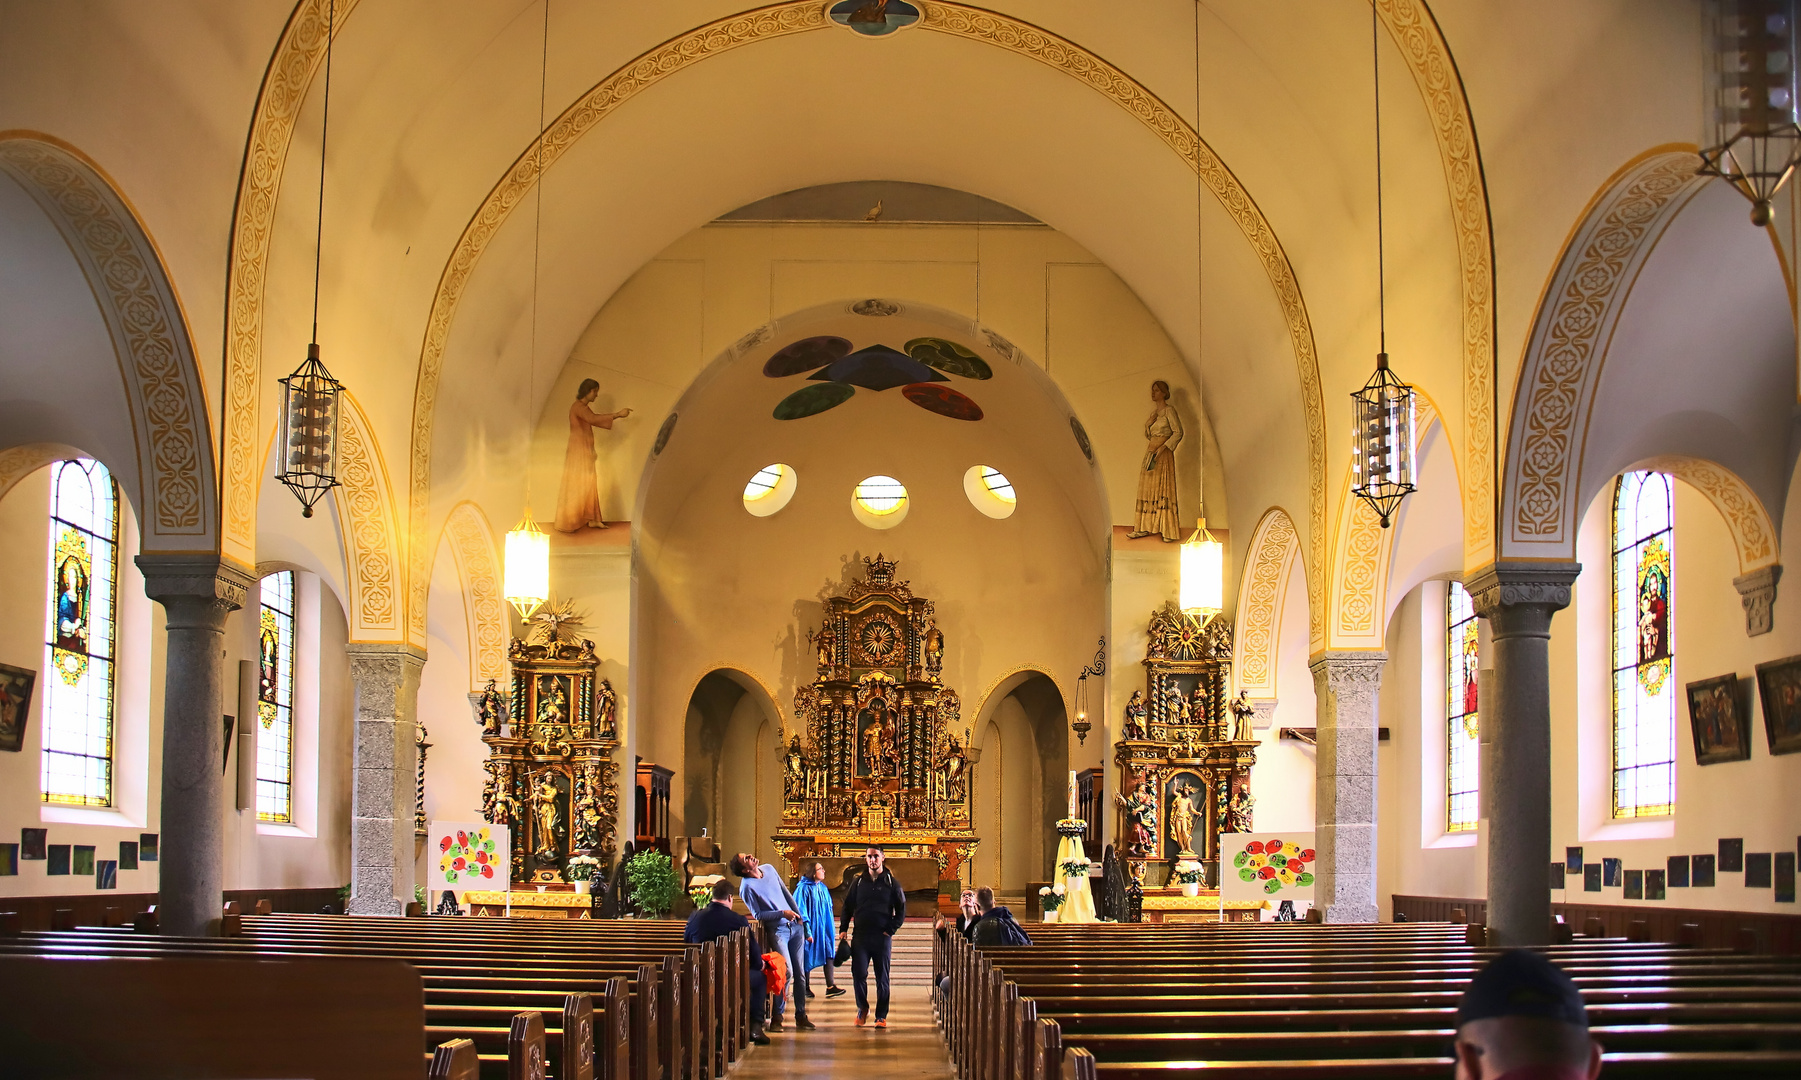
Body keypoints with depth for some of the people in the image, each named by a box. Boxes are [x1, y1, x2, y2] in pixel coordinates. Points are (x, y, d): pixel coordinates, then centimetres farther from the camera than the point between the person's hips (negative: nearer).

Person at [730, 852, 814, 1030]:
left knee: (800, 973, 6)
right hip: (777, 930, -6)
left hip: (795, 925, 6)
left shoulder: (768, 869, 5)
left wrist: (798, 915, 12)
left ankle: (801, 1015, 14)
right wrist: (782, 913, -19)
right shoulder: (747, 886, -13)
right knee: (786, 972, -17)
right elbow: (758, 915, -11)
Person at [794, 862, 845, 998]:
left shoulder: (823, 888, 11)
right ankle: (806, 988, 12)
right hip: (811, 929, -6)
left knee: (829, 955, -5)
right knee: (807, 958, 2)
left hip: (824, 929, 6)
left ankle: (830, 986, -8)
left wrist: (830, 929, 17)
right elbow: (801, 911, -14)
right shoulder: (804, 889, -11)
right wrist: (807, 932, -19)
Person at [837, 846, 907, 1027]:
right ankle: (862, 1008, 17)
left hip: (882, 937, -1)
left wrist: (891, 929, -5)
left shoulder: (891, 883, 4)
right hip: (860, 936, 2)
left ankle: (881, 1016, 9)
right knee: (858, 974, -3)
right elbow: (848, 906, 15)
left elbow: (901, 910, 6)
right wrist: (843, 928, 3)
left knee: (882, 978, 2)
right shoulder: (858, 882, 10)